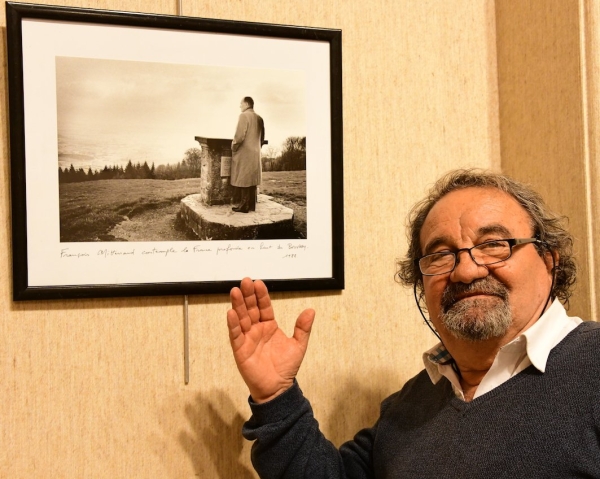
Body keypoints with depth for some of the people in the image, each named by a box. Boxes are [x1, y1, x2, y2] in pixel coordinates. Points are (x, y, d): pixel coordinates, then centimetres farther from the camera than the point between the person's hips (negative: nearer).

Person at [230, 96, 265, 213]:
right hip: (255, 155, 8)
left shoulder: (244, 116, -12)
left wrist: (233, 148, -5)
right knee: (251, 180, 11)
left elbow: (239, 136, -18)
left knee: (242, 181, -3)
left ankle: (242, 206, -3)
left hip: (243, 154, -7)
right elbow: (262, 137, 15)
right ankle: (251, 205, 15)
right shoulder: (259, 118, 11)